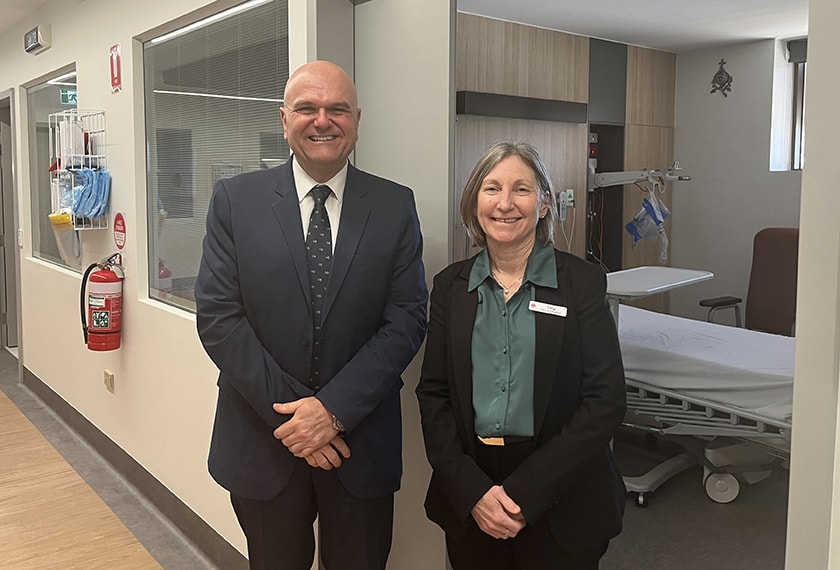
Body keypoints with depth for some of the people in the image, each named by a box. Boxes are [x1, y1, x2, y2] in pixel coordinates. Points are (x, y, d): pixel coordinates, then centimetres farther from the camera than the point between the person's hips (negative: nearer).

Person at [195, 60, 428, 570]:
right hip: (262, 440, 0)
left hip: (363, 441, 0)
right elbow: (217, 316, -7)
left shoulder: (396, 206, -2)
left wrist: (335, 408, -15)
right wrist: (288, 413, -14)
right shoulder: (234, 200, -3)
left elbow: (407, 318, -6)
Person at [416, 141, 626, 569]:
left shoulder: (583, 282, -6)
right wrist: (472, 490, -12)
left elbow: (605, 401, -10)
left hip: (560, 506, -2)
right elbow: (433, 394, 1)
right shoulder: (451, 285, 2)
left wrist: (524, 494, -15)